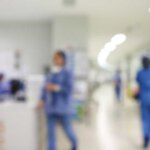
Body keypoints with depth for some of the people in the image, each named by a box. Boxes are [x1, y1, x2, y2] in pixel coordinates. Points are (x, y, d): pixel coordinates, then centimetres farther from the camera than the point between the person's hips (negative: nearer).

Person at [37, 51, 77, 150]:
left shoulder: (67, 74, -10)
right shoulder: (52, 73, 8)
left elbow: (69, 89, -18)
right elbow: (46, 88, 11)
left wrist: (56, 88, -28)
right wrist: (42, 100, 0)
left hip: (62, 107, -5)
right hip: (51, 107, 5)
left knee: (67, 128, 12)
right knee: (51, 130, 3)